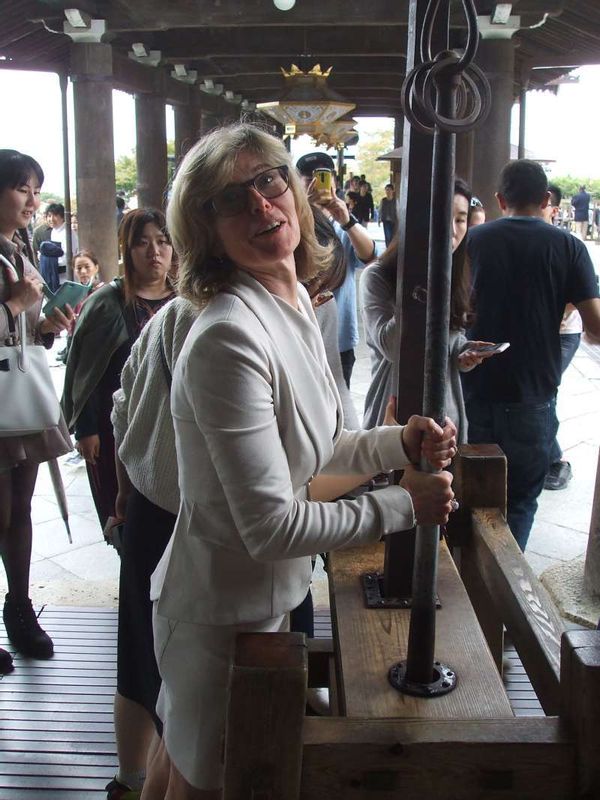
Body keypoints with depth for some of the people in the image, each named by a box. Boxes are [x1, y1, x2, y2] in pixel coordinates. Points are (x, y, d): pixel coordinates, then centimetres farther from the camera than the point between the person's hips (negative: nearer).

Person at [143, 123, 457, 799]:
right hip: (224, 611, -8)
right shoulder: (228, 338, -30)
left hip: (269, 591, 8)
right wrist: (404, 504, -18)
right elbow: (272, 526, -28)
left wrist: (401, 443, -5)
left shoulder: (292, 300, 0)